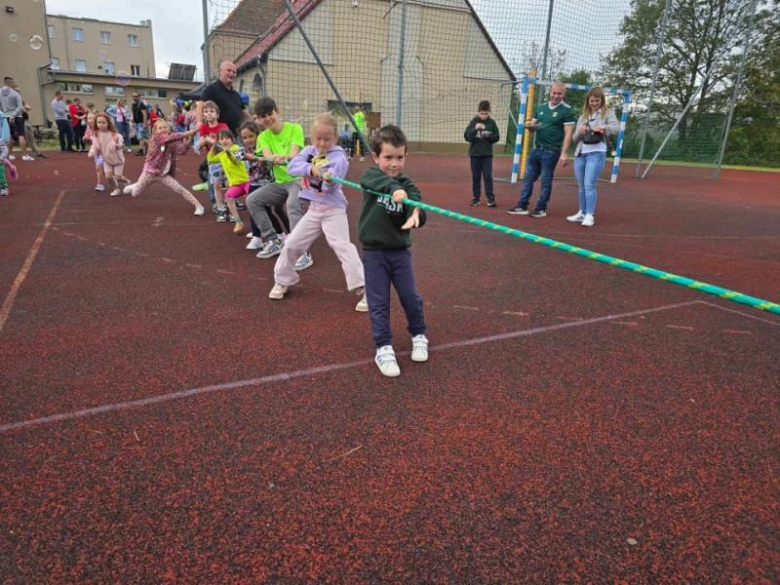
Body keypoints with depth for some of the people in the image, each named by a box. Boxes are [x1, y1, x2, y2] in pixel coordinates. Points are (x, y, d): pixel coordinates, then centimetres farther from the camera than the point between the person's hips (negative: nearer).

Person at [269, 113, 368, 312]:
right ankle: (282, 281, 30)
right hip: (313, 209, 6)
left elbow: (332, 185, -25)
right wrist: (310, 168, -27)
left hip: (333, 209, -6)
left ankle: (364, 289, -13)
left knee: (343, 247, -16)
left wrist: (329, 179, -47)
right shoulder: (309, 151, 4)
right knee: (292, 244, 9)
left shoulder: (339, 157, -12)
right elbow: (292, 167, -11)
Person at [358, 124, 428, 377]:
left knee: (410, 296, 8)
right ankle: (384, 348, 12)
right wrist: (396, 189, -50)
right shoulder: (371, 176, -5)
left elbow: (417, 210, -12)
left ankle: (419, 335, 31)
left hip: (400, 250, 2)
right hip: (374, 251, -1)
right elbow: (381, 182, -30)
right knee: (378, 302, 1)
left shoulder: (408, 186, -1)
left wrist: (416, 215, -36)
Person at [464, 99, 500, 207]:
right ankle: (475, 198, 14)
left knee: (488, 176, -3)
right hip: (475, 154, 0)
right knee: (476, 177, 7)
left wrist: (488, 136, -15)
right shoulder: (474, 121, -3)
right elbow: (467, 136, -10)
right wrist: (475, 129, -25)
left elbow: (496, 137, 3)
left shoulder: (492, 122, 0)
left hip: (487, 154, 0)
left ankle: (490, 198, 2)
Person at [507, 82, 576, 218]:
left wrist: (563, 154, -18)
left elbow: (568, 133, -11)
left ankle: (541, 209, 10)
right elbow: (533, 127, 18)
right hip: (537, 149, 6)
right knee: (528, 177, 6)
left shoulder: (567, 110, -6)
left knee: (546, 181, 1)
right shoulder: (541, 108, 12)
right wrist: (530, 126, -8)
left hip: (551, 151, -6)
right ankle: (522, 206, 13)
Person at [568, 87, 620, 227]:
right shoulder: (583, 117, 18)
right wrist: (579, 132, -5)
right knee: (581, 185, 9)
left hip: (596, 153, -5)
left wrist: (603, 127, -26)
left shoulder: (607, 113, 6)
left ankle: (590, 215, -9)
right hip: (580, 154, 5)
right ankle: (582, 213, 19)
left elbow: (617, 128, -9)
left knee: (589, 185, -13)